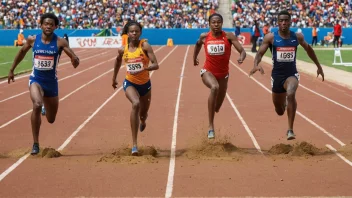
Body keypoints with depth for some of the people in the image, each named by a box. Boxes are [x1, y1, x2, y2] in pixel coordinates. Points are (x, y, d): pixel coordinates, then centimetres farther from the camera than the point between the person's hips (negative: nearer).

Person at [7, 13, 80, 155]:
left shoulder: (60, 42, -12)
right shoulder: (32, 40, -7)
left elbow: (75, 59, -16)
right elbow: (22, 53, 12)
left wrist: (75, 61, -41)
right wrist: (12, 70, 17)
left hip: (51, 82, 1)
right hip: (36, 79, -1)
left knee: (51, 120, 15)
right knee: (37, 105, -32)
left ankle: (45, 108, 56)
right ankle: (35, 144, -22)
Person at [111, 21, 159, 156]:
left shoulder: (145, 46, -13)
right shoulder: (123, 49, -6)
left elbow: (155, 65, -19)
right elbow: (118, 61, 17)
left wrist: (143, 69, -36)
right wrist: (114, 78, 25)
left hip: (145, 83, 1)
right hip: (130, 83, -1)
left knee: (143, 114, 18)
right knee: (136, 104, -32)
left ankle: (142, 121, 64)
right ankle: (134, 144, -32)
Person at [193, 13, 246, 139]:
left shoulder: (229, 36, -11)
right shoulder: (204, 37, -4)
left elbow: (242, 50, -18)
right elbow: (198, 44, 19)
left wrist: (241, 58, -39)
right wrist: (194, 58, 27)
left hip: (223, 74, 2)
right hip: (208, 72, -2)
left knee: (216, 108, 13)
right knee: (214, 87, -37)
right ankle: (211, 126, -35)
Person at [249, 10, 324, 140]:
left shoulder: (297, 37, -2)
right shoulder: (271, 37, -7)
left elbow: (308, 49, 15)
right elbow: (260, 53, -10)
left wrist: (319, 66, 18)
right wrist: (256, 65, -32)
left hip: (291, 74, -1)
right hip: (277, 75, 1)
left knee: (291, 94, -35)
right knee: (279, 111, 14)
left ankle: (290, 130, -25)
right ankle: (284, 104, 57)